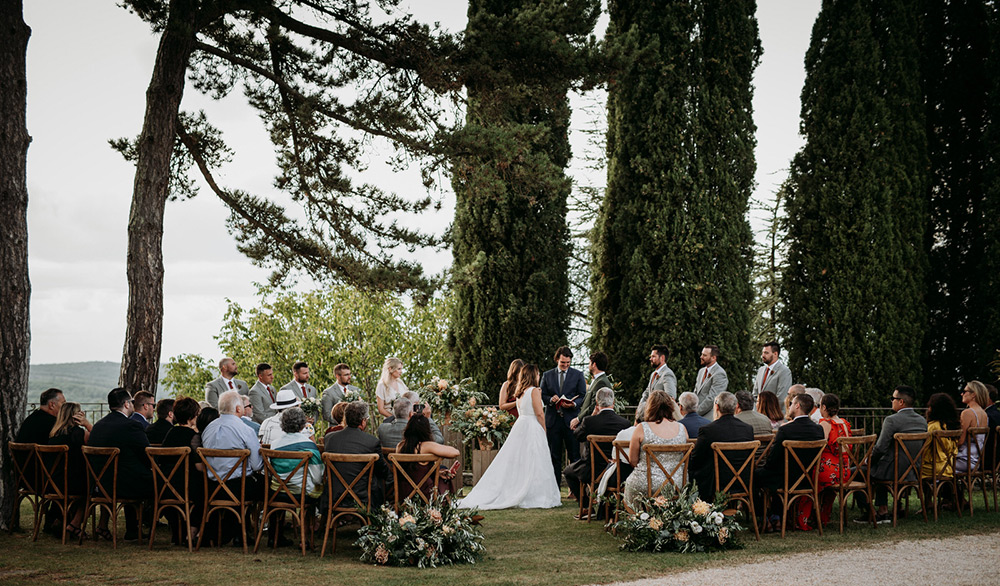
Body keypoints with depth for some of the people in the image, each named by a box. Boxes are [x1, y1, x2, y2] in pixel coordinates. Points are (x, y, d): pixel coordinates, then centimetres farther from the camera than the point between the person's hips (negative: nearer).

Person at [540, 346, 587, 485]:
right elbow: (542, 396, 11)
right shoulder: (547, 375, 12)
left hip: (571, 419, -2)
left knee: (574, 455, -4)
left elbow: (583, 396, 3)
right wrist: (551, 399, -11)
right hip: (552, 420, 2)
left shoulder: (578, 375, 7)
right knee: (554, 456, 5)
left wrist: (574, 404, -16)